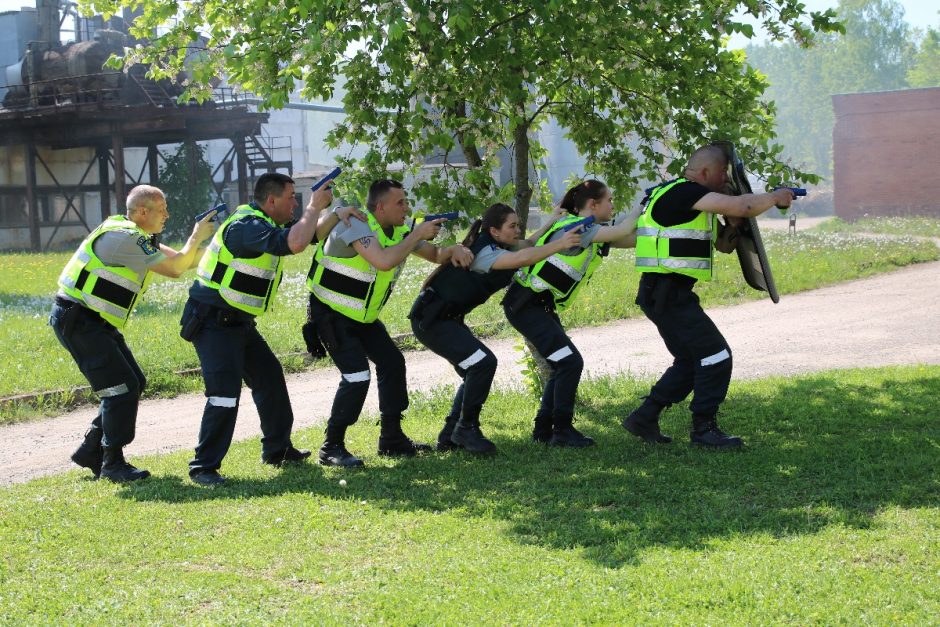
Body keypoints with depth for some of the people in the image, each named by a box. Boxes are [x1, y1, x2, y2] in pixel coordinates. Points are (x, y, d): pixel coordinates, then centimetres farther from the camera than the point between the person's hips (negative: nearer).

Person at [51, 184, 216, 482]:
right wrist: (197, 236, -5)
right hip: (77, 320, -10)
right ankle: (112, 463, 0)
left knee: (133, 383, 11)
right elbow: (175, 267, -18)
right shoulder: (122, 238, -21)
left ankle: (91, 451, 20)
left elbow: (176, 260, 13)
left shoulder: (135, 236, 12)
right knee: (121, 387, -11)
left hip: (96, 323, 10)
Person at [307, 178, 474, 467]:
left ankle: (392, 439, 20)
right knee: (356, 375, -19)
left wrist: (455, 249, -14)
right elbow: (383, 261, -41)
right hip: (331, 313, -9)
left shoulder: (399, 231, -1)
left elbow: (436, 255, 9)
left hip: (363, 315, 9)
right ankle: (332, 448, -7)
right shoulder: (356, 224, -26)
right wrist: (418, 235, -30)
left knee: (392, 363, 8)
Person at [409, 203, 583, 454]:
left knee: (476, 372, 11)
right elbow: (522, 258, -38)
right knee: (484, 363, -20)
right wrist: (561, 244, -38)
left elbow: (528, 244, 16)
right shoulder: (483, 252, -22)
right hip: (430, 319, -11)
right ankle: (467, 429, -8)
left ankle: (450, 435, 16)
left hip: (447, 318, 11)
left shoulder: (490, 246, 8)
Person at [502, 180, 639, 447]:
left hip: (542, 306, 10)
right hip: (524, 304, -10)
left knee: (563, 365, 12)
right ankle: (562, 430, -4)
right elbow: (620, 232, -26)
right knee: (570, 362, -13)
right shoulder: (573, 227, -18)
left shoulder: (591, 230, 10)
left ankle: (543, 429, 20)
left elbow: (629, 240, 6)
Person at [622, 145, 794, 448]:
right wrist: (775, 197, -7)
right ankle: (704, 429, 3)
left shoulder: (696, 202, 19)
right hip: (668, 294, -11)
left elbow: (724, 245, 23)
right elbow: (740, 206, -23)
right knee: (716, 355, -6)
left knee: (691, 361, 16)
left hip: (667, 295, 11)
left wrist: (733, 224, 2)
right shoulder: (683, 192, -14)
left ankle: (644, 419, 18)